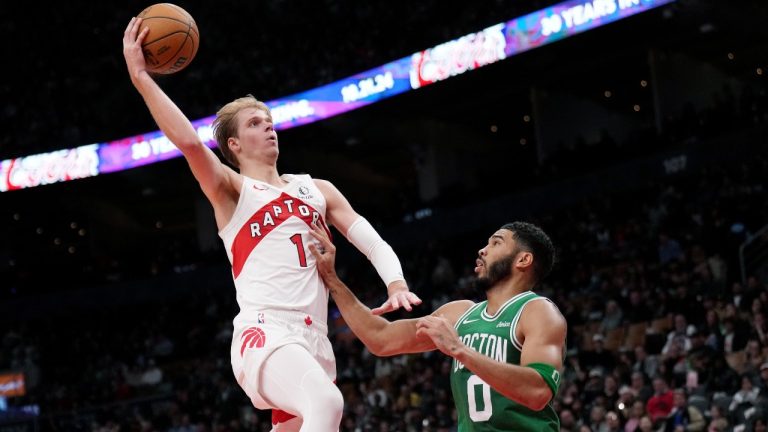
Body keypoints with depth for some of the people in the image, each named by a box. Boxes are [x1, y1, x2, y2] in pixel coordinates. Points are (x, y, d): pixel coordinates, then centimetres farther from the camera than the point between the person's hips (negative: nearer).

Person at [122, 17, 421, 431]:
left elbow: (372, 241, 14)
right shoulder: (232, 190, 7)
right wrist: (140, 76, -15)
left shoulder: (317, 189, 22)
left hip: (313, 341, 7)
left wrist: (396, 284, -6)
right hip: (264, 333, -6)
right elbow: (189, 142, -12)